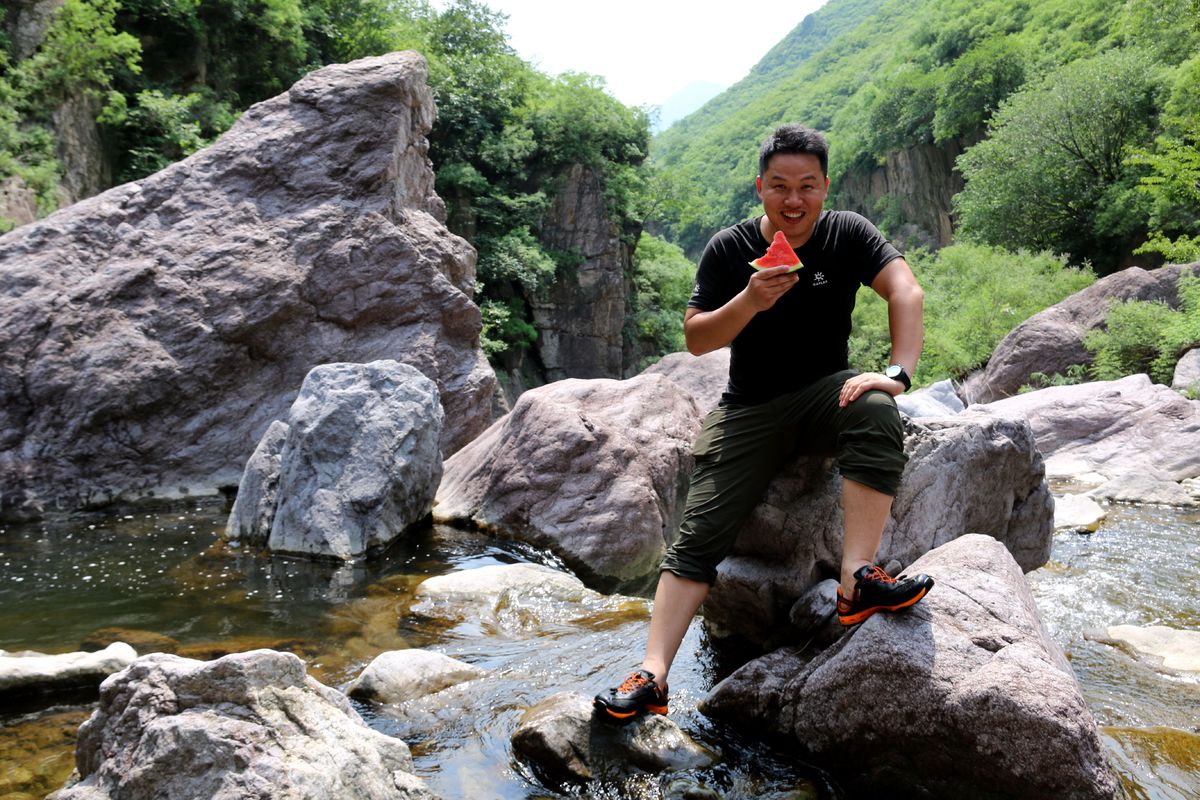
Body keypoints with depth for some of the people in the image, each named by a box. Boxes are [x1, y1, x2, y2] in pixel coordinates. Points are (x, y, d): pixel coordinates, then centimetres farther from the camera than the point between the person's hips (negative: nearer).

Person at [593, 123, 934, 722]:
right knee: (699, 532, -14)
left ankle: (857, 581, -35)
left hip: (826, 392, 0)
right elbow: (695, 339, -4)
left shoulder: (847, 234, -2)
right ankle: (652, 676, -17)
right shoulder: (729, 250, -1)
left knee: (875, 411, -36)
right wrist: (751, 301, -23)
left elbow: (906, 292, -15)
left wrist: (897, 373, -31)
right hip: (749, 412, 0)